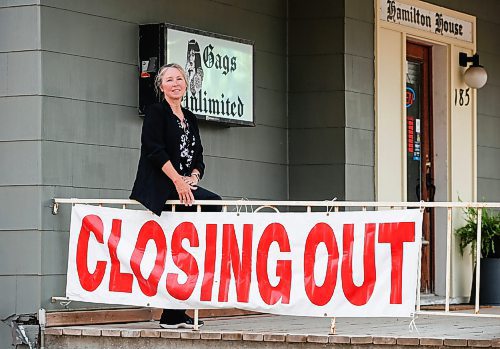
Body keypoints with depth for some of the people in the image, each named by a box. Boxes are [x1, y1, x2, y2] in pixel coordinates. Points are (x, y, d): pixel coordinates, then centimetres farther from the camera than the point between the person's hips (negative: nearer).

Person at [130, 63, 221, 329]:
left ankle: (174, 315, 7)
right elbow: (155, 149, -13)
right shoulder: (156, 112, 0)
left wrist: (193, 177, -1)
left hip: (183, 188, 8)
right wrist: (178, 181, -19)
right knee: (213, 203, -26)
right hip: (162, 188, -8)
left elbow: (198, 157, 20)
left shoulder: (190, 119, 22)